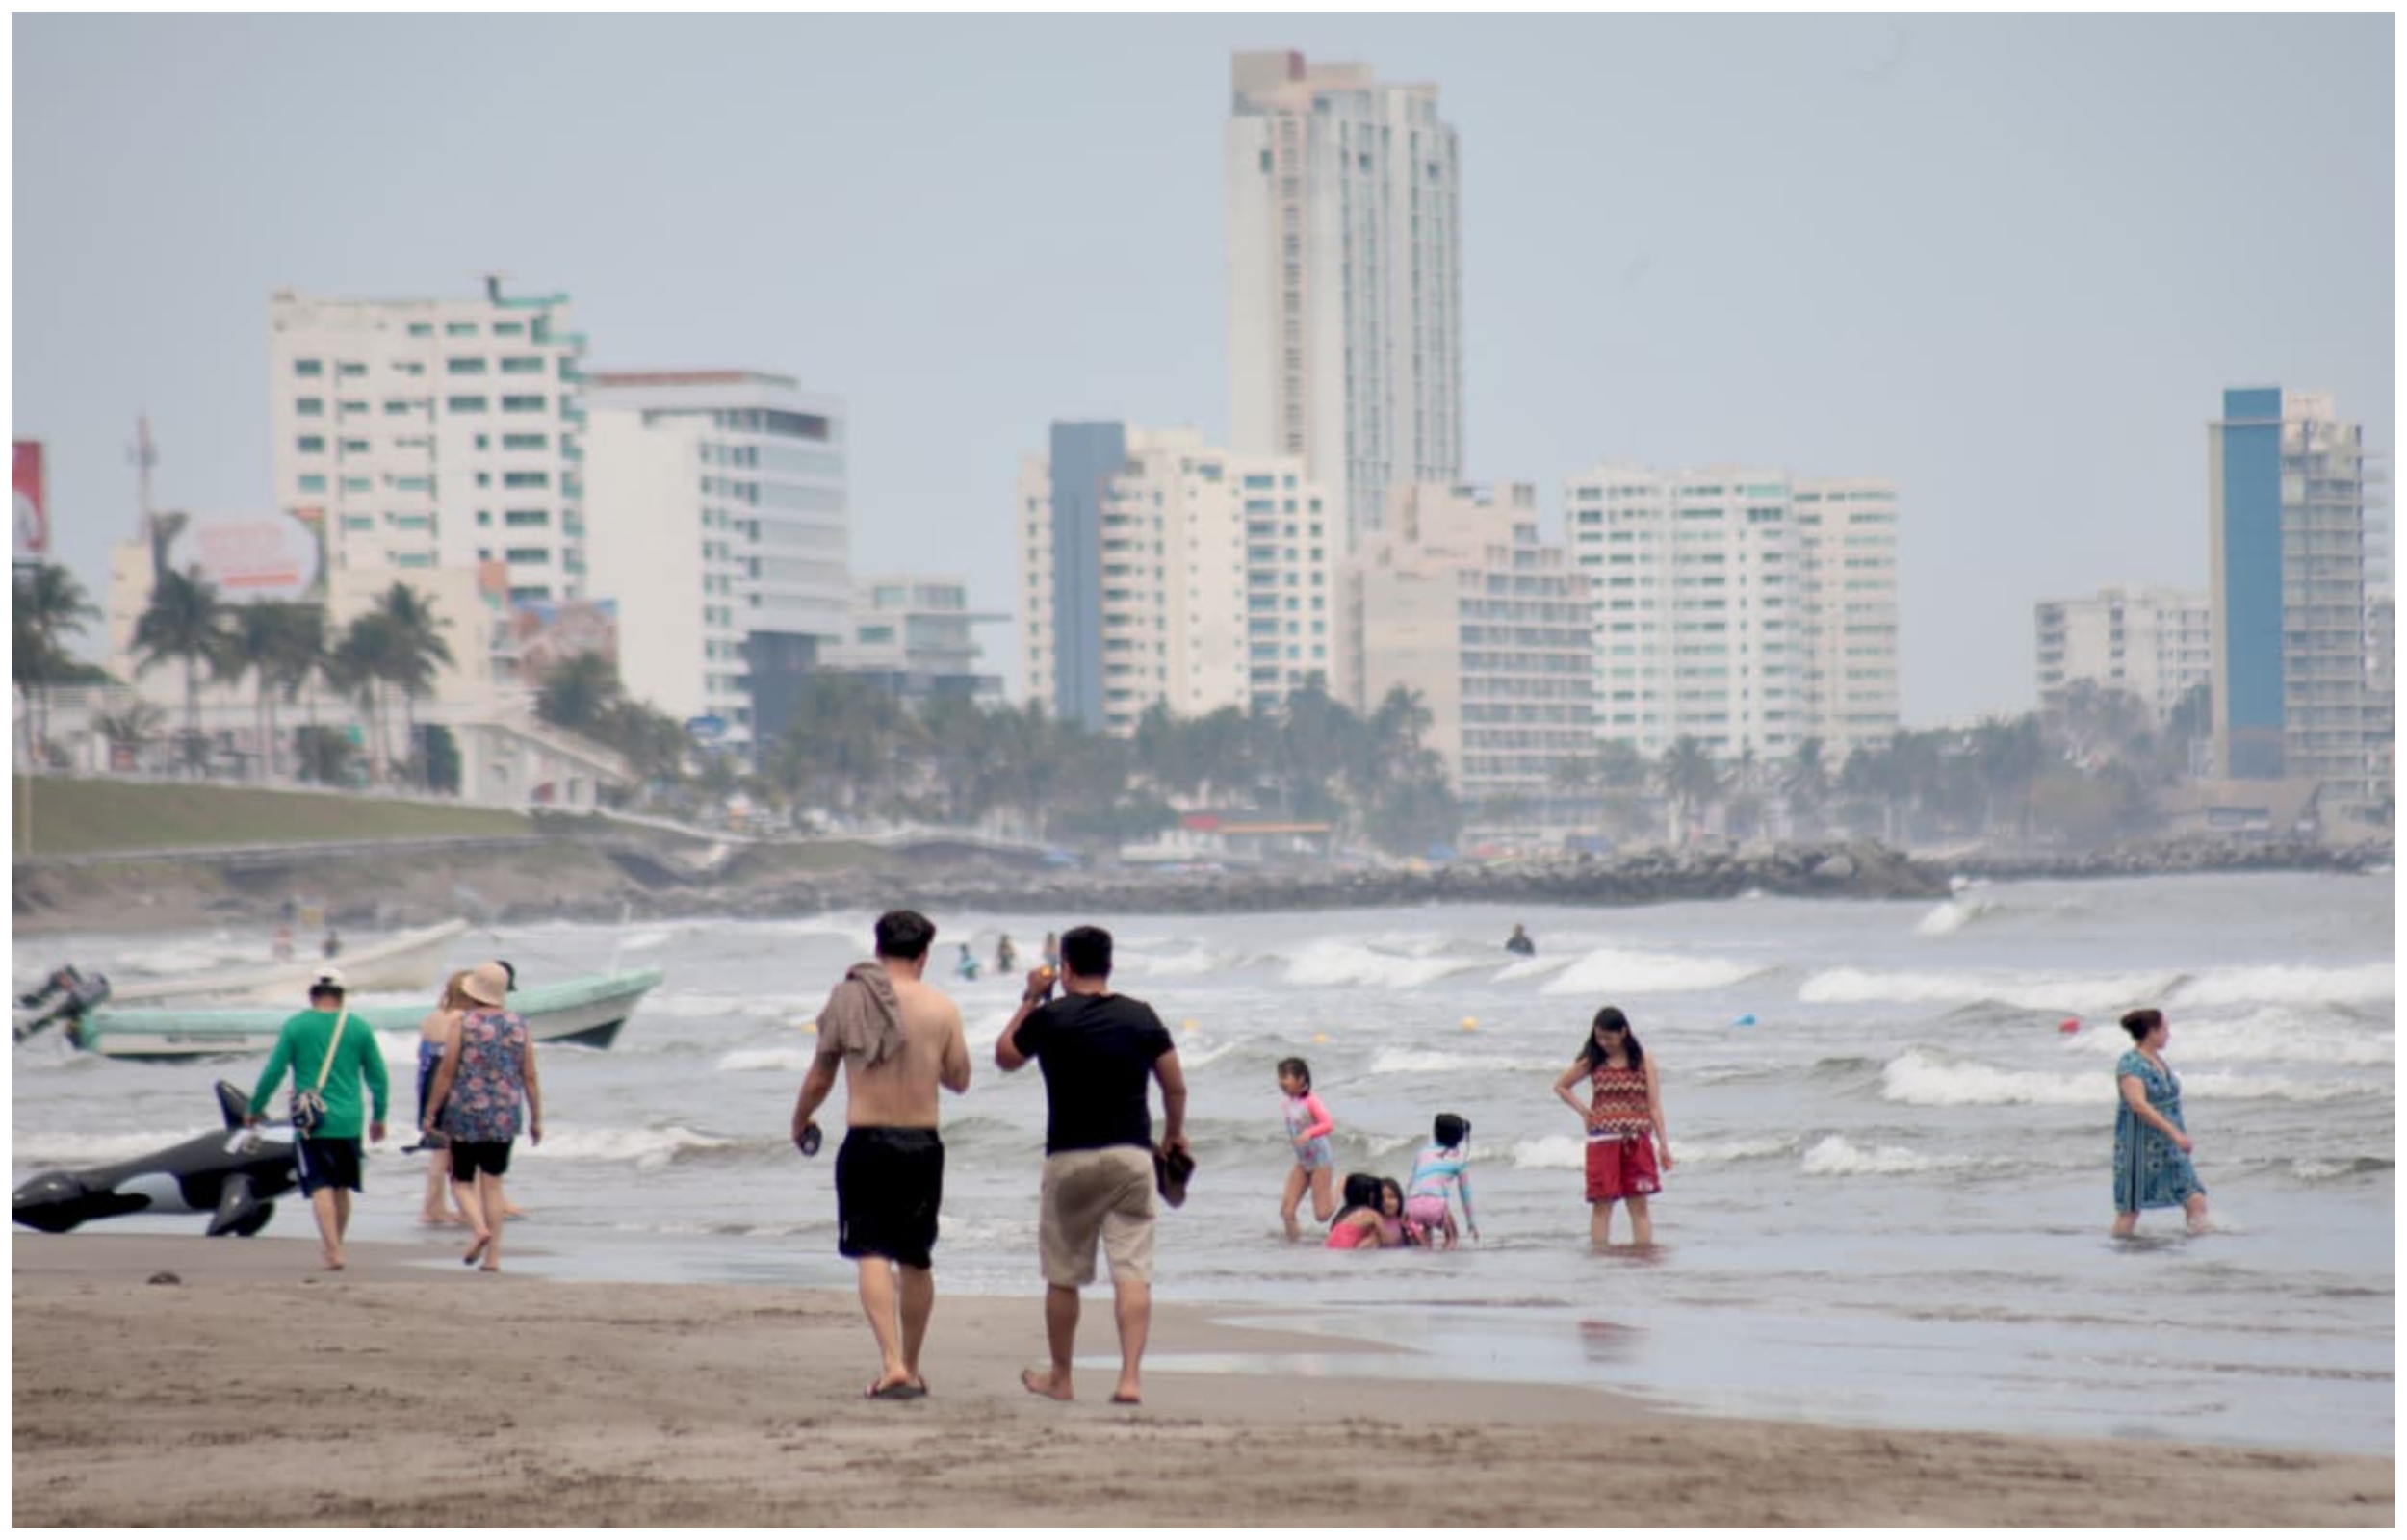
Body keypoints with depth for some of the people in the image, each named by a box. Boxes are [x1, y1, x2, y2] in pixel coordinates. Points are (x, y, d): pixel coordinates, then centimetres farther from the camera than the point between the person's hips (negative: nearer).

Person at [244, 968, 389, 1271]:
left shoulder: (295, 1026, -4)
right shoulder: (359, 1028, 2)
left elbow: (273, 1072, -3)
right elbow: (377, 1076, 8)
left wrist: (254, 1109, 10)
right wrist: (378, 1117, 21)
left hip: (312, 1123, -3)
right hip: (348, 1121, 3)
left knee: (321, 1189, -4)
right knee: (342, 1189, 17)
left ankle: (334, 1252, -16)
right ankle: (333, 1244, 30)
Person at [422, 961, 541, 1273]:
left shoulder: (465, 1023, -8)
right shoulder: (518, 1025, 2)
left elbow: (446, 1072, -7)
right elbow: (530, 1077, 3)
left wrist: (430, 1113, 0)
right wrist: (536, 1119, 10)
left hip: (465, 1115, -3)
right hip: (504, 1118, 3)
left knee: (462, 1181, 9)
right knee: (492, 1184, 10)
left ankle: (479, 1228, -17)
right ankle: (493, 1256, 5)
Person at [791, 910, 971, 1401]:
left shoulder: (848, 1000, -1)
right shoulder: (942, 1008, -1)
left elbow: (819, 1078, 7)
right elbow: (959, 1080, 9)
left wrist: (801, 1121, 26)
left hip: (865, 1142, -2)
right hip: (921, 1143, 2)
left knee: (872, 1256, -3)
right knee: (916, 1260, 16)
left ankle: (892, 1365, -20)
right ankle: (910, 1368, 27)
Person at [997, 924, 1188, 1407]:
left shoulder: (1049, 1019, -5)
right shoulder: (1140, 1017, 1)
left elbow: (1005, 1057, 13)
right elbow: (1175, 1085, 5)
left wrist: (1030, 999, 18)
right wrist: (1175, 1133, 21)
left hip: (1070, 1159, -1)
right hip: (1131, 1157, 1)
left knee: (1063, 1276, 12)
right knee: (1133, 1271, -2)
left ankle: (1059, 1377, 22)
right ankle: (1130, 1377, -13)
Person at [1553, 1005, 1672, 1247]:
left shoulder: (1643, 1061, 3)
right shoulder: (1591, 1063, 6)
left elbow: (1654, 1105, 1)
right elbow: (1560, 1086, 18)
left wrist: (1663, 1144, -6)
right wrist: (1582, 1110, 4)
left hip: (1637, 1142, -1)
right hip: (1603, 1142, 1)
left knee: (1639, 1205, 0)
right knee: (1602, 1205, 0)